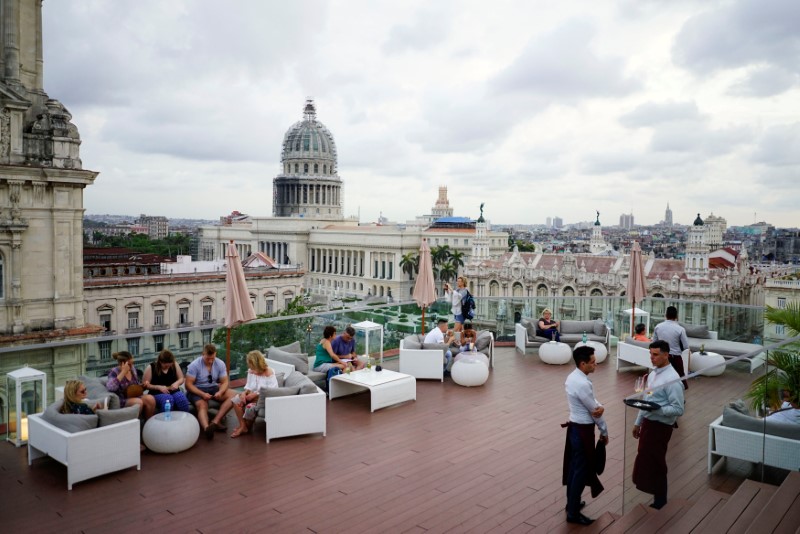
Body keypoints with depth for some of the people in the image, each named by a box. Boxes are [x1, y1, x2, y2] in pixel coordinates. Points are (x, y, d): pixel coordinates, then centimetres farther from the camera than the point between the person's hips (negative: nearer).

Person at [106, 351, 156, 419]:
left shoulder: (133, 369, 7)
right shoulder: (114, 372, -10)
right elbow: (110, 387, -32)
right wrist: (123, 372, -28)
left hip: (135, 397, 6)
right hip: (122, 401, -5)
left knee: (150, 399, -24)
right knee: (138, 402, -33)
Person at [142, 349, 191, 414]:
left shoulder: (175, 365, 6)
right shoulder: (151, 367, -3)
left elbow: (181, 379, 16)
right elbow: (145, 385, -1)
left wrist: (177, 383, -7)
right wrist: (159, 387, -14)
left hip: (174, 391, 3)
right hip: (158, 393, -3)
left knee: (182, 399, -33)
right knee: (168, 400, -39)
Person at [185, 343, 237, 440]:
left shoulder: (220, 364, -4)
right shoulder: (194, 365, -14)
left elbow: (224, 382, -2)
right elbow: (188, 384, -15)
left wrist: (220, 392, -25)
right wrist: (202, 394, -29)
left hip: (213, 388, 4)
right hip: (197, 390, -4)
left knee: (233, 395, -20)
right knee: (202, 405, -36)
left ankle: (215, 422, -31)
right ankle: (206, 428, -65)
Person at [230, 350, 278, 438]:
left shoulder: (269, 373, -19)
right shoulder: (251, 371, 0)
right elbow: (248, 386, 11)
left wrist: (255, 394, -24)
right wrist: (244, 392, -13)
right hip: (252, 395, 6)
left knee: (250, 407, -32)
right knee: (236, 400, -20)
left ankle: (247, 426, 0)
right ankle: (242, 426, -12)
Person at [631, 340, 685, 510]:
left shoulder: (672, 379, -20)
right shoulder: (653, 374, 7)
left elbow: (678, 409, -21)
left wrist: (657, 409, -33)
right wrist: (638, 422, 17)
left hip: (660, 426, -8)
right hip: (648, 422, 8)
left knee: (655, 463, 5)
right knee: (645, 461, 16)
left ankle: (659, 500, 24)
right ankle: (652, 491, 32)